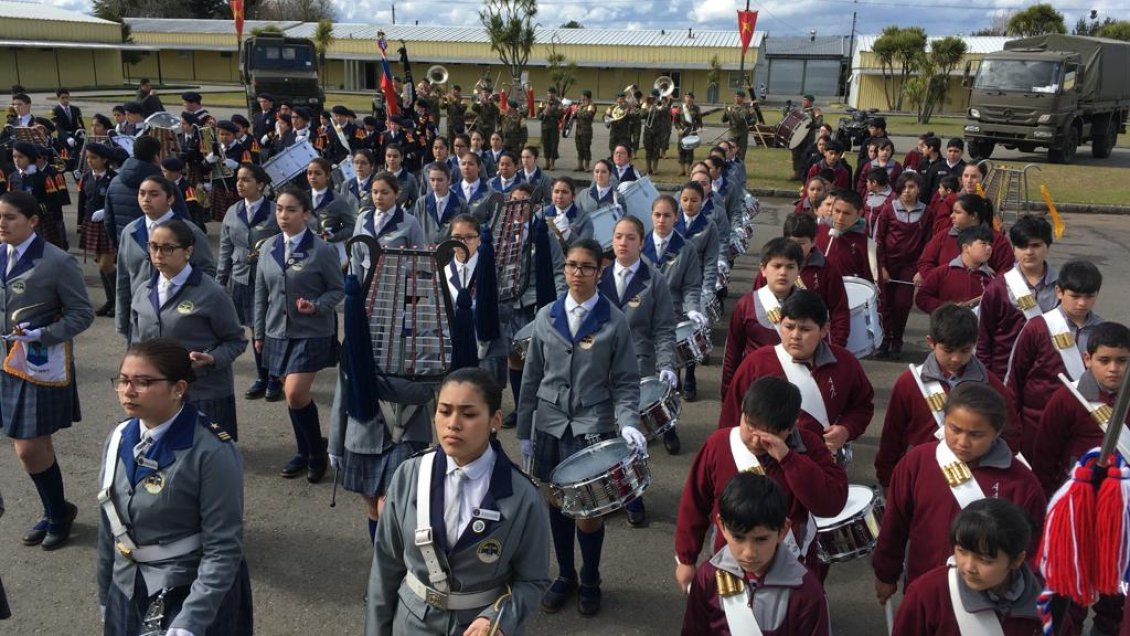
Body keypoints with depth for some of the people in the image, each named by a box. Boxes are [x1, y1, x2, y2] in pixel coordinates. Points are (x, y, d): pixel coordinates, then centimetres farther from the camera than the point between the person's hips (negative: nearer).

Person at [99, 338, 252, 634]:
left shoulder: (211, 451, -22)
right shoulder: (119, 439, -2)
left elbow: (223, 549, -22)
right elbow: (109, 525, 8)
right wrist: (106, 595, 13)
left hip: (194, 594, -6)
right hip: (128, 593, 6)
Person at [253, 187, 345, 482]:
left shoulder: (322, 250, -9)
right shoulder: (268, 248, 5)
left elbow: (338, 290, -3)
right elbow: (261, 293, 11)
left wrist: (316, 306, -21)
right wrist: (259, 332, 12)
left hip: (312, 332, -5)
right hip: (278, 331, 5)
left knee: (295, 393, -15)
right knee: (293, 395, 11)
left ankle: (317, 449, 9)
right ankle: (305, 452, 28)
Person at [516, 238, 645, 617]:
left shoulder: (614, 322, -4)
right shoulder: (546, 316, 4)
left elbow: (626, 383, -3)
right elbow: (532, 378, 8)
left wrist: (628, 424, -20)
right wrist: (524, 431, 8)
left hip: (593, 428, -2)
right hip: (549, 426, 3)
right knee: (558, 502, 11)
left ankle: (590, 582, 26)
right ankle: (565, 576, 33)